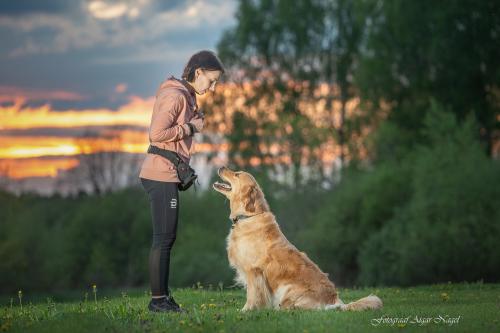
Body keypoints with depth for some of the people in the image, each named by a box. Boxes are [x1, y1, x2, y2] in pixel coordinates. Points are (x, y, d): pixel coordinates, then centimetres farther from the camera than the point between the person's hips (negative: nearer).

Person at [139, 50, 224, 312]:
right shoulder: (175, 96, -14)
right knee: (164, 237, -7)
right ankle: (158, 299, -4)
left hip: (166, 175, 10)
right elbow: (156, 134, -22)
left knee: (166, 238, 12)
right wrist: (190, 128, -13)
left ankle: (163, 296, 16)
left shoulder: (185, 95, 17)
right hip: (162, 175, -10)